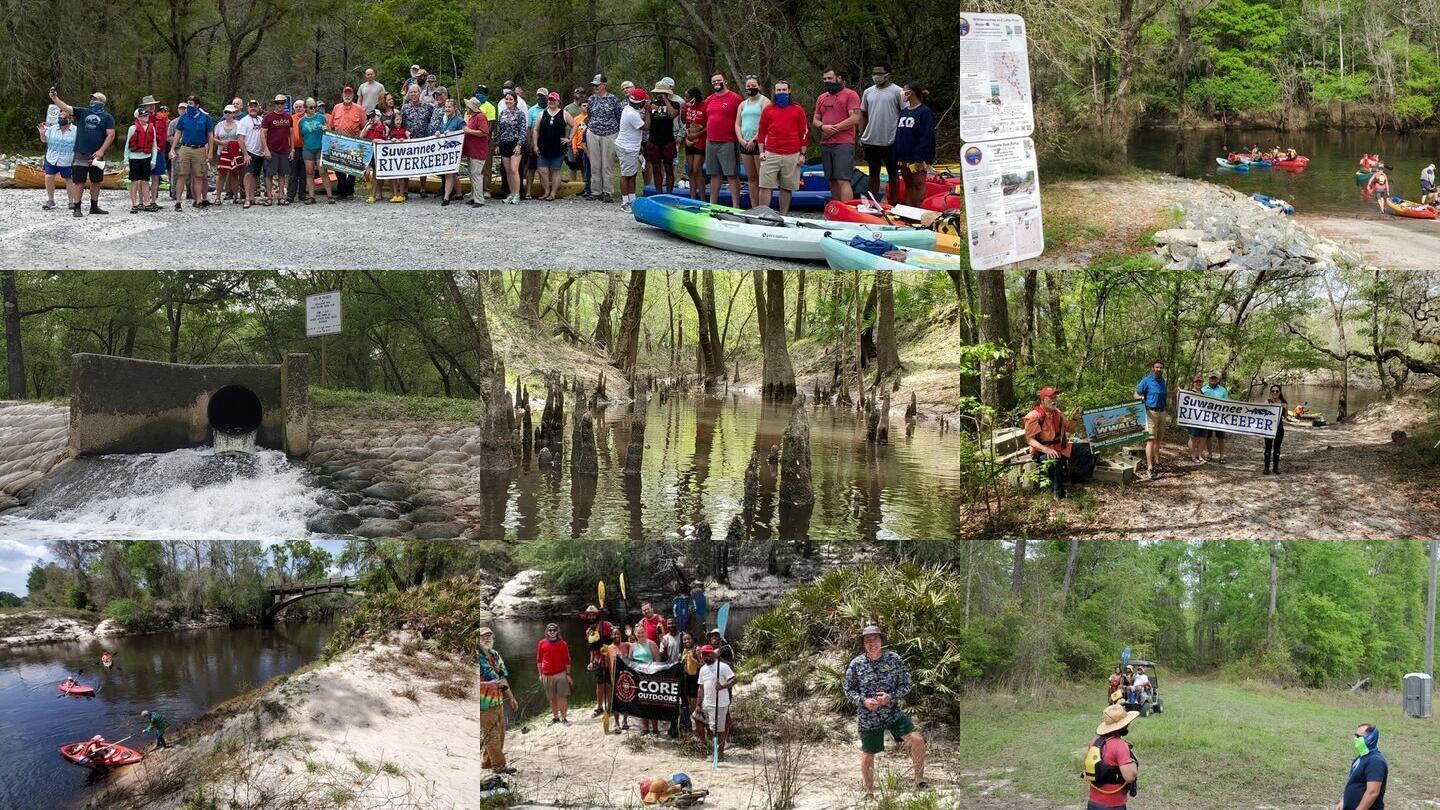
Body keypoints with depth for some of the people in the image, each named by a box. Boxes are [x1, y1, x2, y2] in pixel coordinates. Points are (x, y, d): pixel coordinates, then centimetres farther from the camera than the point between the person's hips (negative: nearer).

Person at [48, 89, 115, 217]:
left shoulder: (107, 117, 5)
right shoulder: (82, 113, 9)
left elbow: (111, 135, -3)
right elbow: (65, 108, 1)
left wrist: (101, 150, -12)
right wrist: (54, 98, -14)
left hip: (96, 155, 1)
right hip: (80, 154, -1)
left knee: (96, 181, 11)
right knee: (79, 181, -3)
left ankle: (94, 206, 23)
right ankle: (77, 208, -1)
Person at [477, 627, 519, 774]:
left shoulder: (495, 654, 11)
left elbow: (503, 677, 19)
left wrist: (510, 697, 21)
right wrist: (488, 684, -29)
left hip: (498, 701, 9)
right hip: (485, 704, -9)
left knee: (500, 733, 15)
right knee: (491, 735, -1)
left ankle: (486, 762, 28)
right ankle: (499, 765, 7)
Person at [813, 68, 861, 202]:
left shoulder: (850, 95, -2)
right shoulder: (822, 98, 19)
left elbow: (855, 119, -11)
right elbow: (815, 120, 19)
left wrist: (834, 129, -11)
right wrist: (822, 127, -5)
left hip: (843, 144, -7)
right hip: (825, 145, 7)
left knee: (843, 180, -16)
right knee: (832, 181, 8)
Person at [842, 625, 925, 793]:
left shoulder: (894, 659, -6)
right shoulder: (856, 664, -7)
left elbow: (905, 684, -1)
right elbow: (848, 688, 2)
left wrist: (891, 697, -19)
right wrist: (863, 701, -16)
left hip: (893, 712, 0)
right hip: (867, 718, 0)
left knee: (917, 741, -16)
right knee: (867, 756, 10)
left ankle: (919, 779, 3)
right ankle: (869, 791, 33)